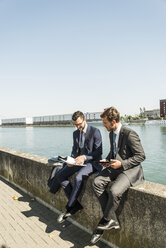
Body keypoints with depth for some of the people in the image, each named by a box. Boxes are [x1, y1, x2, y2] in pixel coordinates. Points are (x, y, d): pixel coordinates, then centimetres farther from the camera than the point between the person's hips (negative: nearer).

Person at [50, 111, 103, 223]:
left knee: (78, 177, -33)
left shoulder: (95, 131, -11)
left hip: (92, 162, -7)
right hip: (79, 161, 7)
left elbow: (99, 152, -13)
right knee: (60, 175, -9)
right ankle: (76, 204, -3)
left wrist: (84, 157, -27)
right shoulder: (76, 133, 11)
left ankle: (69, 208, -13)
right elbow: (75, 150, 14)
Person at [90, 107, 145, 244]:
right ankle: (113, 220, -3)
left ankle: (106, 220, 2)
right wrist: (108, 160, 4)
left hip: (130, 169, -8)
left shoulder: (129, 134, -18)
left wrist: (121, 163, -19)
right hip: (116, 166, 8)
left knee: (114, 191, -29)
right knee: (97, 182, -13)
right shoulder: (112, 133, 8)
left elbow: (141, 156, -15)